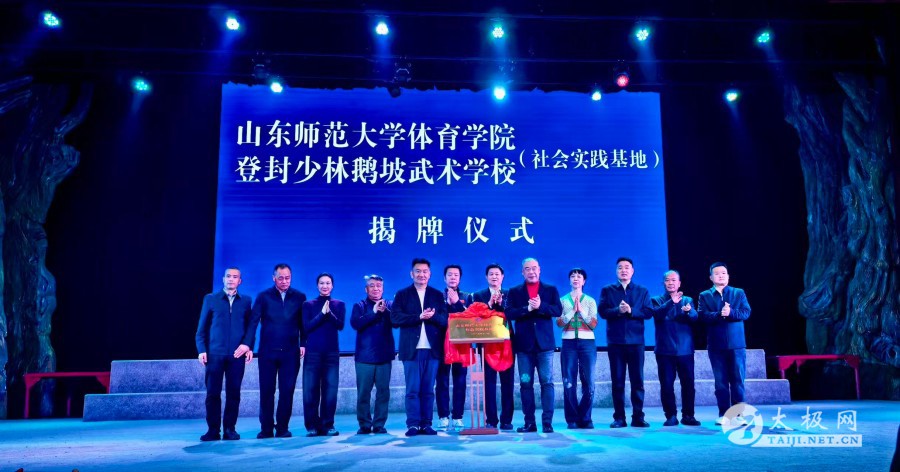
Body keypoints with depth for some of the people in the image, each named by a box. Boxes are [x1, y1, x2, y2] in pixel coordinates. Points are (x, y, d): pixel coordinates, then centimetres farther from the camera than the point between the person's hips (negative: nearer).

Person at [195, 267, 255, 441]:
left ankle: (229, 429, 11)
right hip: (215, 353, 0)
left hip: (237, 354, 1)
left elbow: (251, 326, 8)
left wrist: (248, 346, -6)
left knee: (233, 393, 2)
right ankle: (213, 430, 9)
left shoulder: (246, 301, 11)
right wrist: (202, 350, -3)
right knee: (213, 393, 1)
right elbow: (202, 327, 7)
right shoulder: (210, 299, 9)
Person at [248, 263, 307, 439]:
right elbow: (253, 321, -3)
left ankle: (282, 428, 13)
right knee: (266, 391, 5)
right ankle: (266, 429, 15)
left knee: (287, 391, 2)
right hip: (267, 352, 0)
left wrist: (303, 344, -4)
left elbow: (303, 323, 6)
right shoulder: (264, 296, 3)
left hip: (290, 352, 0)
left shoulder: (299, 297, 5)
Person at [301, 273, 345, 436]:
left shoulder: (339, 304, 10)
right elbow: (306, 327, -5)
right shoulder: (308, 305, 8)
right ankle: (312, 426, 8)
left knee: (330, 390, 0)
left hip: (332, 352, 1)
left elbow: (340, 325, -4)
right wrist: (322, 313, -15)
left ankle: (328, 425, 8)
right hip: (313, 352, 0)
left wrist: (329, 312, -20)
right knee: (310, 390, 0)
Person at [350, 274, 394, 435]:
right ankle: (364, 425, 11)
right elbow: (355, 323, -9)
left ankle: (379, 425, 7)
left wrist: (385, 311, -21)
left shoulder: (389, 305, 10)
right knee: (363, 392, 0)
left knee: (383, 391, -1)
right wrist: (374, 312, -15)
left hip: (384, 355, 1)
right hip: (364, 356, -1)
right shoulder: (359, 306, 7)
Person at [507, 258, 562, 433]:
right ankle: (529, 422, 9)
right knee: (525, 384, 2)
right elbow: (509, 313, -3)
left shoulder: (551, 290, 10)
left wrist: (540, 306, -18)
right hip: (524, 344, 1)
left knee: (547, 382, -3)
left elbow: (558, 310, -4)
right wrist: (527, 308, -16)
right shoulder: (514, 292, 10)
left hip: (545, 343, -1)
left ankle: (547, 422, 1)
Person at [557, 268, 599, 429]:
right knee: (569, 382, -2)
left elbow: (593, 324, 0)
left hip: (587, 343, 0)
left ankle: (585, 418, 7)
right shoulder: (562, 300, 9)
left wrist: (581, 310, -8)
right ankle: (572, 419, 5)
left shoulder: (590, 301, 10)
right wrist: (572, 310, -10)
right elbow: (559, 323, -1)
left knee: (588, 382, -3)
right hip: (569, 343, 0)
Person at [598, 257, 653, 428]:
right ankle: (619, 417, 7)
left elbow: (648, 312, -1)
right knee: (617, 380, 2)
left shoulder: (642, 291, 11)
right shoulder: (607, 290, 9)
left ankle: (638, 417, 7)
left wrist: (631, 311, -15)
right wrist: (618, 310, -19)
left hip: (636, 341, 0)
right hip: (616, 341, 0)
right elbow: (602, 311, -3)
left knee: (637, 380, 1)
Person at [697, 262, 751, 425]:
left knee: (737, 379, 1)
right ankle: (723, 414, 8)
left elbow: (746, 312, -3)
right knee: (720, 381, 3)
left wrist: (730, 313, -19)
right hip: (716, 344, 0)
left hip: (736, 343, 0)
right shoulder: (705, 296, 8)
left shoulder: (739, 293, 10)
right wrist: (719, 314, -21)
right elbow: (703, 316, -6)